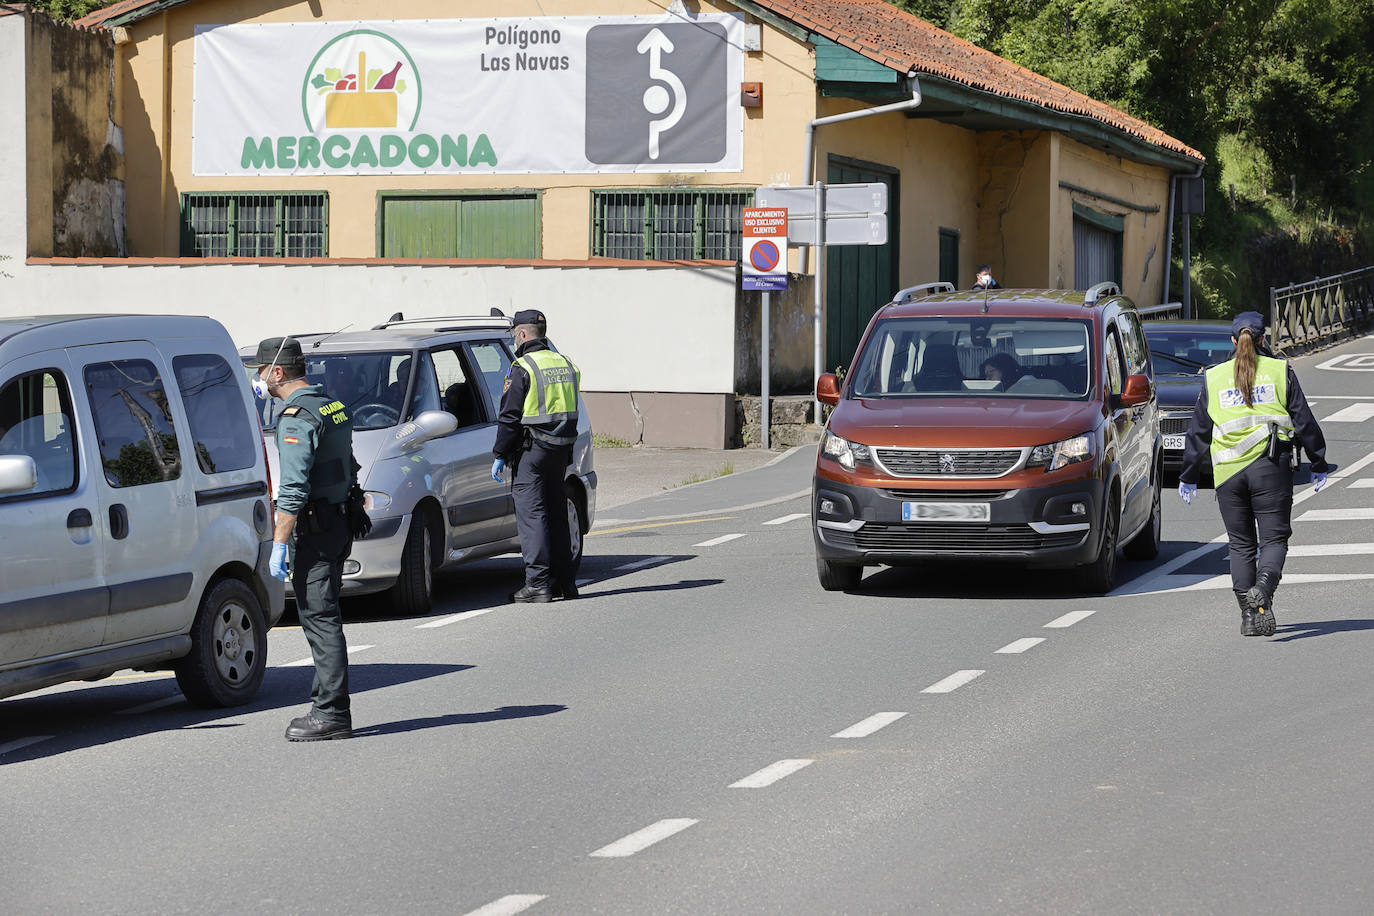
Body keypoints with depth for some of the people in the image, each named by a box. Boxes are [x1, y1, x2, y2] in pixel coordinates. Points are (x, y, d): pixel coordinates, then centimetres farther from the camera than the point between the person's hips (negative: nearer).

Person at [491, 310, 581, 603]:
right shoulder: (565, 365, 12)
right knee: (556, 515, 13)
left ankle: (538, 584, -9)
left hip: (530, 450, -7)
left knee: (531, 515, -6)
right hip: (560, 451, 7)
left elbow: (509, 417, -12)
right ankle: (564, 581, 16)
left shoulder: (522, 369, -11)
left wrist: (500, 455, -7)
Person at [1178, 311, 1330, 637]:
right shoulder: (1280, 372, 4)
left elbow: (1198, 431, 11)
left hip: (1228, 471, 2)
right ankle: (1262, 591, -26)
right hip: (1271, 465, -2)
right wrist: (1318, 465, 15)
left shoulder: (1214, 378, 8)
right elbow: (1304, 421, 5)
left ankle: (1249, 614, 5)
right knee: (1274, 539, 2)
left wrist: (1188, 476, 18)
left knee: (1241, 544, 10)